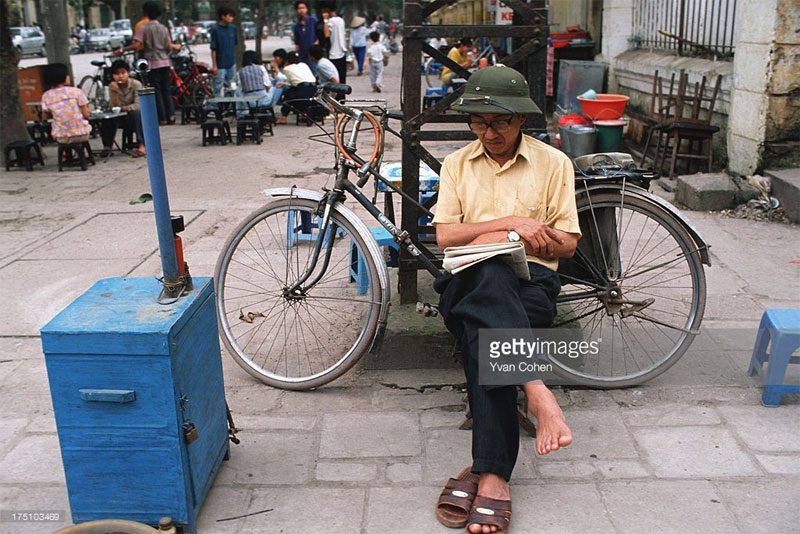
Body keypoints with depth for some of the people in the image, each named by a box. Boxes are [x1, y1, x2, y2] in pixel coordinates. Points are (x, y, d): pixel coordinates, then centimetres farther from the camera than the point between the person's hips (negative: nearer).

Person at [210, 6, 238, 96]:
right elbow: (213, 49, -11)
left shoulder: (233, 28, 3)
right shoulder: (215, 29, -12)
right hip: (220, 65, -5)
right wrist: (214, 65, -12)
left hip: (231, 63, 5)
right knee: (218, 88, -1)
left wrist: (234, 58, 12)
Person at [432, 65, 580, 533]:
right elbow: (445, 236, 3)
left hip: (533, 283, -1)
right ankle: (537, 392, -44)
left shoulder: (554, 163, 11)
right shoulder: (457, 164, 15)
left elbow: (567, 244, 7)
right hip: (469, 280, 1)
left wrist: (499, 237, -6)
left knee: (482, 330, -35)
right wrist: (512, 222, -8)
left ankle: (490, 473, -37)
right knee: (491, 277, -38)